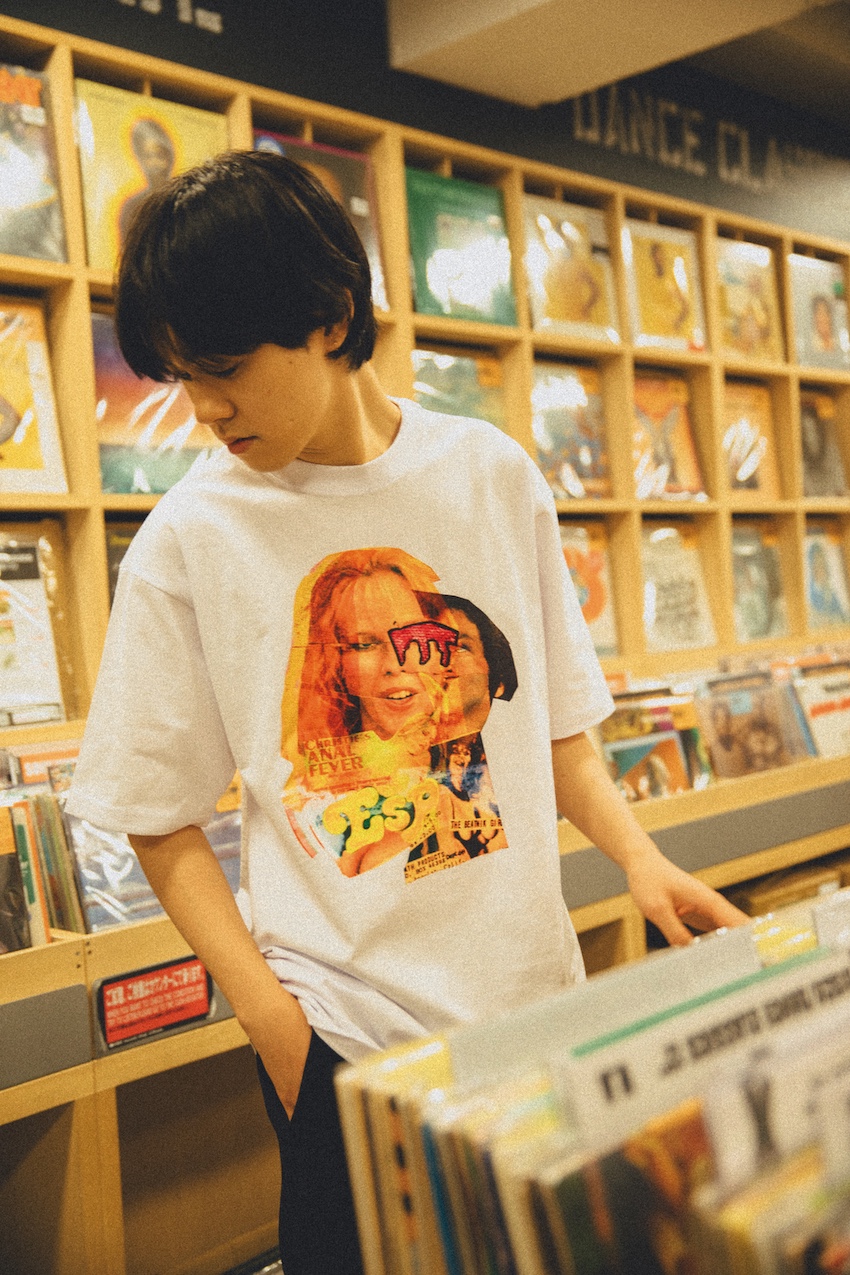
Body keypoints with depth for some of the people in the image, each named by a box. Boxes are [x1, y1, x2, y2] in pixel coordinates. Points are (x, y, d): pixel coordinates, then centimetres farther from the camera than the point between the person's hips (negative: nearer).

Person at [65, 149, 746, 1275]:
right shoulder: (190, 540, -8)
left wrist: (639, 855, -8)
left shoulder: (494, 475, -1)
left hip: (533, 994, 3)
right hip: (341, 1032, -2)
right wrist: (272, 1018, -14)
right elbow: (161, 823, -4)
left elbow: (555, 727, 7)